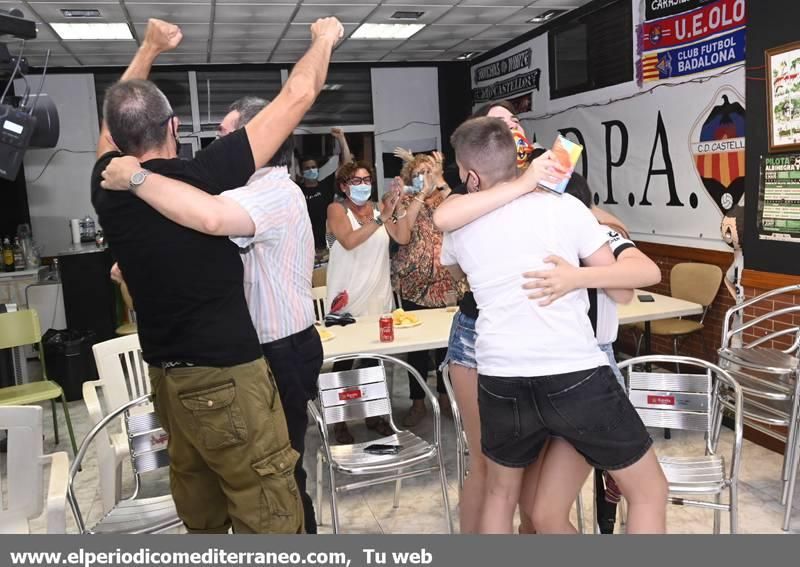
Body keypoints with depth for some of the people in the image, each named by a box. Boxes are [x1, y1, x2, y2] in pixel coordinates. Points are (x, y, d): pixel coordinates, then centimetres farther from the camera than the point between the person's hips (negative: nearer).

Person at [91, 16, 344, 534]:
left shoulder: (107, 187, 0)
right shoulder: (202, 177, -16)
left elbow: (115, 117, 23)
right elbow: (297, 98, -10)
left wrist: (150, 49, 34)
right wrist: (325, 38, 7)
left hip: (166, 376, 7)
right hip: (226, 377, -7)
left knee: (201, 514, 21)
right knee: (272, 520, 2)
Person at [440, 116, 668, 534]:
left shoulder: (459, 227, 8)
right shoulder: (563, 206, -2)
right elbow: (623, 292, 2)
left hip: (501, 382, 4)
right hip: (576, 375, -3)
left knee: (500, 493, 27)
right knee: (650, 492, 16)